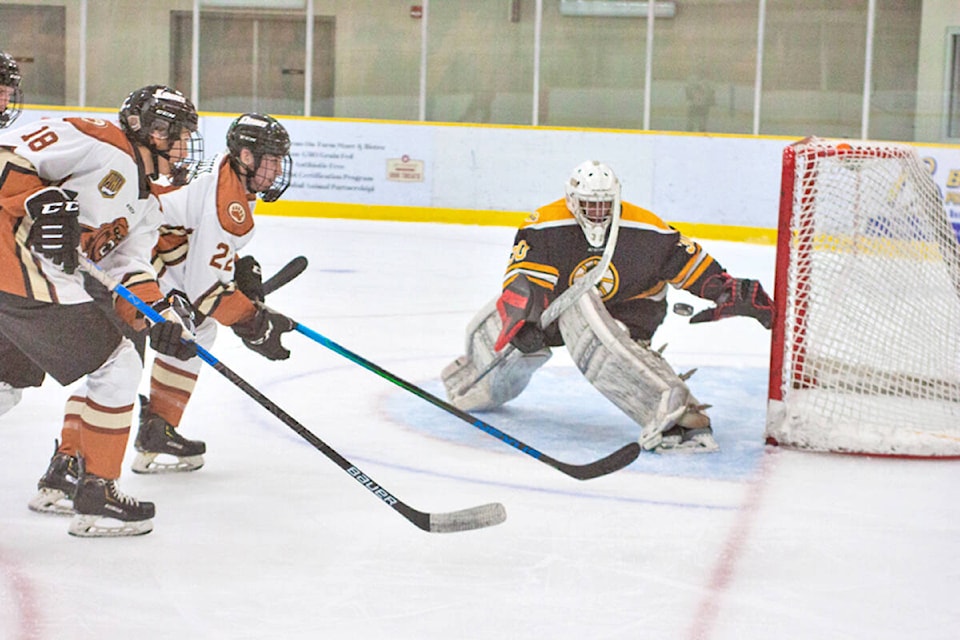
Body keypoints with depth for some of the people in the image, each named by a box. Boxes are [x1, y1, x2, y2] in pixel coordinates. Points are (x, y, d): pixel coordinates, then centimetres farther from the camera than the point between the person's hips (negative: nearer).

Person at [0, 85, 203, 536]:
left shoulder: (146, 206, 19)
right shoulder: (100, 141, -9)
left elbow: (128, 268, 10)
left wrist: (158, 314, -6)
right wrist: (41, 202, -26)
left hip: (37, 276, 10)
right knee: (117, 368, -6)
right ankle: (95, 496, 0)